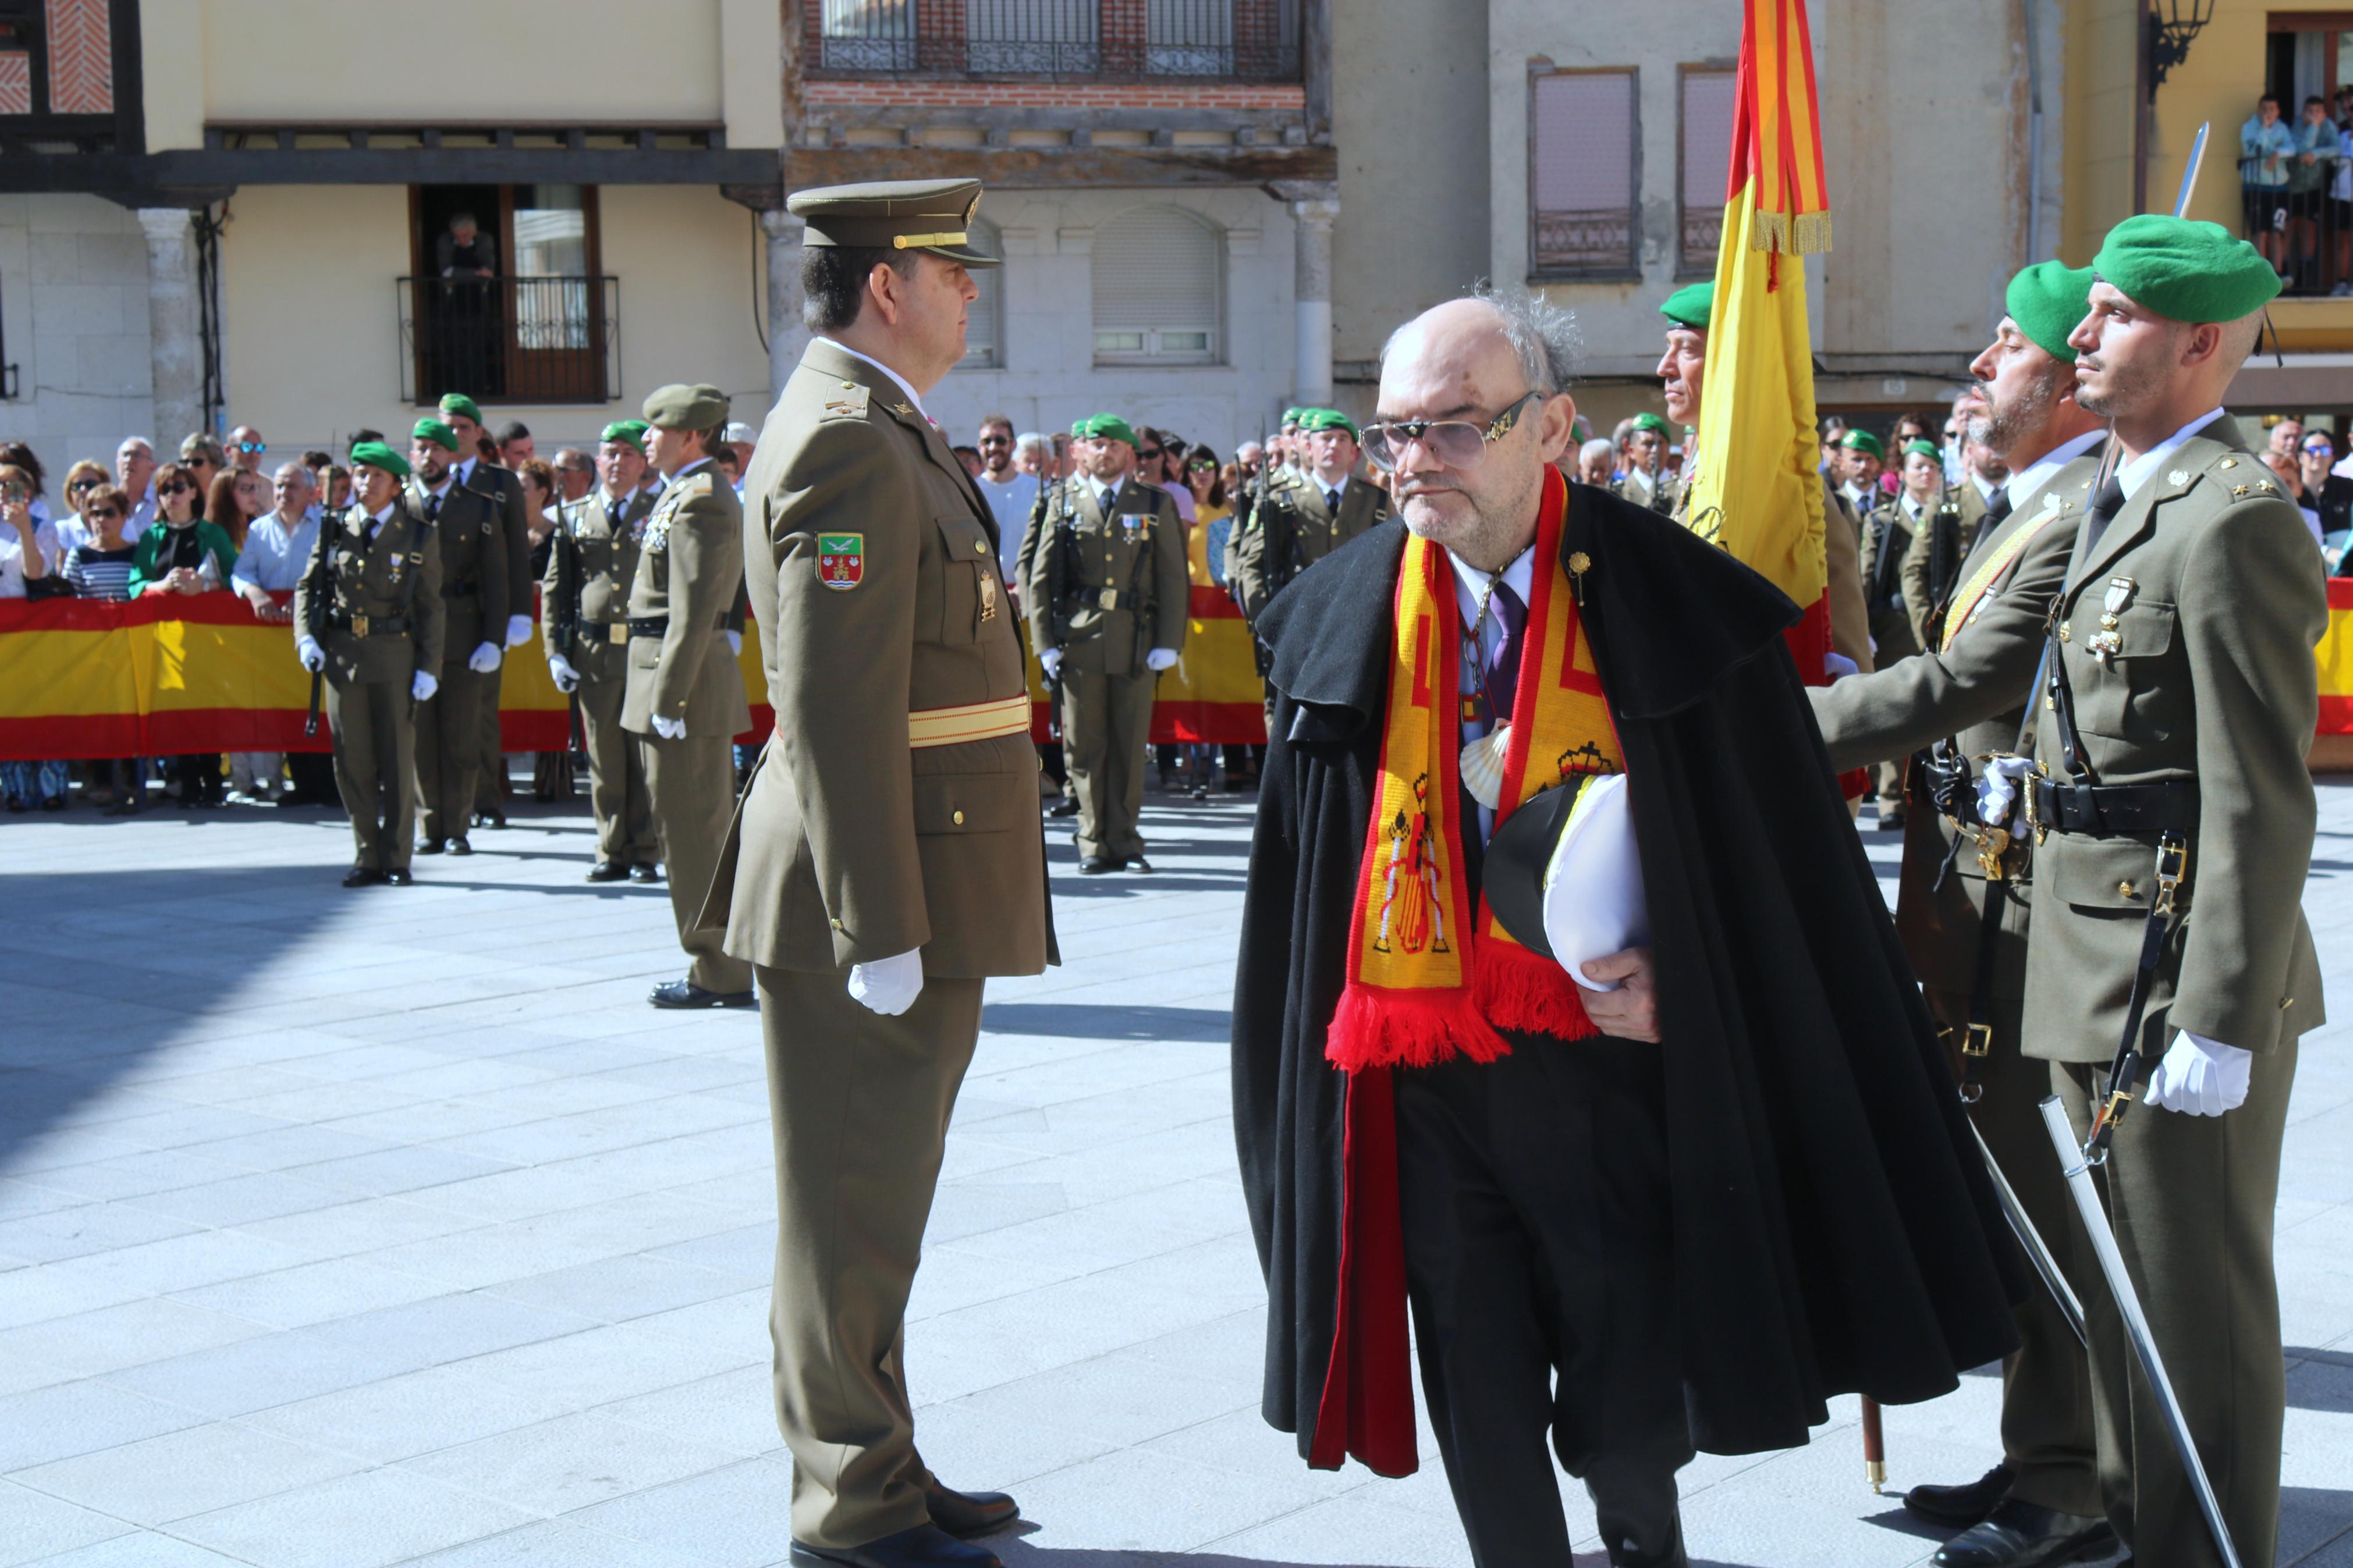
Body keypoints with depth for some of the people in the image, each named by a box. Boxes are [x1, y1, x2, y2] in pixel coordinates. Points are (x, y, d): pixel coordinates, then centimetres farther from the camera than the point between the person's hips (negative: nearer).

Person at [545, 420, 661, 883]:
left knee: (647, 757, 1)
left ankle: (646, 854, 9)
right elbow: (554, 589, 12)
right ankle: (613, 853, 13)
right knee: (604, 760, 5)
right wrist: (555, 651, 3)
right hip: (594, 653, 2)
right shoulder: (574, 517, 12)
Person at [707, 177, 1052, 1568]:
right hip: (874, 895, -10)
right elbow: (836, 714, -23)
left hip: (919, 890, 10)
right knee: (852, 1208, 1)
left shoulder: (883, 431, 16)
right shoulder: (848, 443, -17)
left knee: (876, 1203, 18)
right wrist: (881, 929, -24)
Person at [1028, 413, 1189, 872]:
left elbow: (1173, 579, 6)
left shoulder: (1157, 504, 9)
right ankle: (1093, 843, 10)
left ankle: (1124, 839, 12)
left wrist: (1167, 643, -3)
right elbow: (1041, 578, 8)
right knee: (1084, 746, 2)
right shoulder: (1062, 503, 9)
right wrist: (1045, 642, 0)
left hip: (1136, 644, 0)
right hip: (1079, 642, 0)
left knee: (1131, 746, 3)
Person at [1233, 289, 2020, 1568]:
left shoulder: (1668, 605, -9)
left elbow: (1782, 860, -4)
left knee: (1627, 1408, 12)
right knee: (1481, 1415, 10)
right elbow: (1299, 876, 8)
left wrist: (1673, 975, -15)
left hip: (1608, 1066, -2)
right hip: (1420, 1068, 2)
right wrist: (1320, 1060, 2)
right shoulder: (1337, 620, 1)